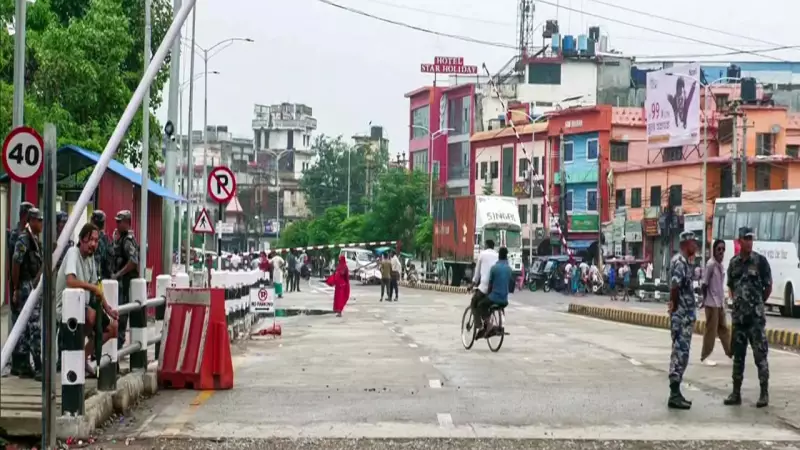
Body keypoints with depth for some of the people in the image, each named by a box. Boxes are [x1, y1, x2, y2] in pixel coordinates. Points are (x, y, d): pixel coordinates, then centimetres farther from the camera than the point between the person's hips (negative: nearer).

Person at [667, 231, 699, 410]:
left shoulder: (684, 261, 16)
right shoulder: (679, 262, -16)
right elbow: (674, 286, -26)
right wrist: (674, 305, -14)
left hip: (686, 315, 10)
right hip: (681, 316, -10)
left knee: (682, 352, 12)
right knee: (680, 352, -8)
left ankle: (676, 393, 17)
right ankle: (674, 395, -7)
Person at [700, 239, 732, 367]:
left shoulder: (720, 265, 11)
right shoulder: (711, 264, -16)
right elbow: (705, 284, -16)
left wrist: (722, 300, 13)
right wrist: (705, 299, -9)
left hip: (720, 302, 8)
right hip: (712, 302, -8)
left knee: (723, 328, 14)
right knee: (711, 330, -3)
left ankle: (730, 352, 20)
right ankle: (704, 356, 4)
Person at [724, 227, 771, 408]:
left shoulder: (760, 261, -5)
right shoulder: (734, 262, 8)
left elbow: (768, 287, 0)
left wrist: (757, 304, 8)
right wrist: (738, 303, 11)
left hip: (756, 317, -5)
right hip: (738, 316, 5)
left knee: (760, 355, -3)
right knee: (738, 355, 9)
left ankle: (764, 393, 3)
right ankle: (736, 393, 15)